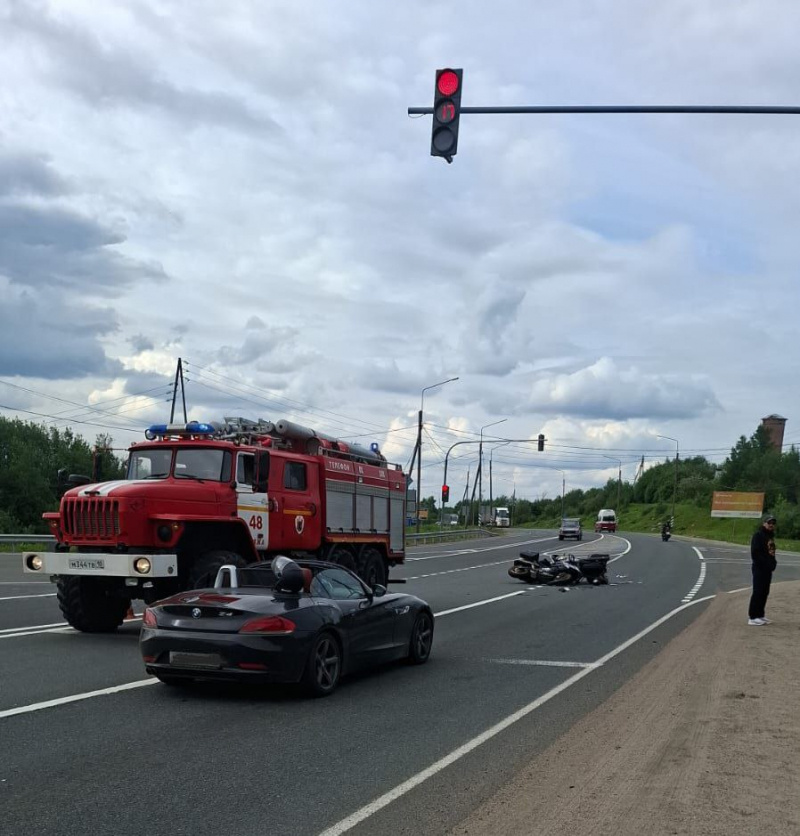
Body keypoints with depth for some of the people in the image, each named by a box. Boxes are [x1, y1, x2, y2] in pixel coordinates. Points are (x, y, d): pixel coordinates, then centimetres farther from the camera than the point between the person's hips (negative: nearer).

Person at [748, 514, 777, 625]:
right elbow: (755, 553, -18)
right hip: (759, 568, -9)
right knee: (758, 592, -9)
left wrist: (773, 562, 4)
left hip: (768, 569, 9)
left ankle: (760, 615, 20)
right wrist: (765, 563, -19)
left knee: (765, 592, 12)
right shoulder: (758, 536, -11)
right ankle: (753, 617, -7)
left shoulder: (771, 536, 17)